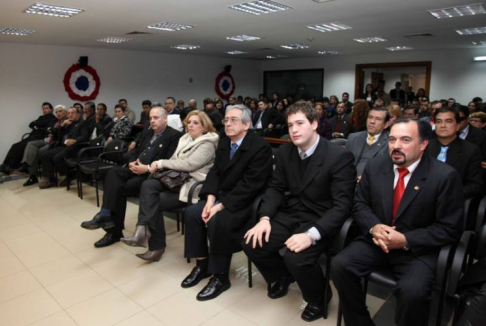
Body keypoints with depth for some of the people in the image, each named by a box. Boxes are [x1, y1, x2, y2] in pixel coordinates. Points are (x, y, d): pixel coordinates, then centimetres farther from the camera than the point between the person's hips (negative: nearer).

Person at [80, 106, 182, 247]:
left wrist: (147, 168, -21)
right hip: (136, 169, 7)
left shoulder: (174, 135, -4)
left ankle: (114, 231, -14)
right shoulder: (147, 132, 21)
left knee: (121, 189, -23)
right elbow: (135, 151, 21)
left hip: (152, 173, -7)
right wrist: (131, 162, -2)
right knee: (113, 172, -22)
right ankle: (107, 215, -25)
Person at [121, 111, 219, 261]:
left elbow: (189, 164, -21)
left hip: (192, 185, -7)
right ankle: (144, 230, -26)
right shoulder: (184, 139, 17)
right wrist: (159, 165, -7)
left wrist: (162, 163, -14)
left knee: (155, 202, -20)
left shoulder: (207, 144, -8)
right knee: (148, 185, -21)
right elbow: (173, 160, 15)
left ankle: (156, 245, -9)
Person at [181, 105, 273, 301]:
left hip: (246, 201, -8)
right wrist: (210, 199, -12)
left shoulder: (260, 147, -18)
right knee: (192, 213, -9)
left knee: (217, 222, -28)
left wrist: (220, 206, -25)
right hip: (222, 196, 8)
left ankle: (220, 277, -7)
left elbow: (249, 185, -24)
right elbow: (215, 172, 6)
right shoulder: (224, 143, 8)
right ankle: (202, 264, 7)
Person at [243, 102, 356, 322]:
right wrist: (265, 218, -11)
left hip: (320, 221, -5)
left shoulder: (339, 156, -17)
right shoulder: (285, 151, 2)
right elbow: (276, 187, 7)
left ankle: (318, 297, 6)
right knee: (251, 243, -11)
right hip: (290, 214, 6)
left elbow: (342, 205, -20)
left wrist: (311, 234, -32)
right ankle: (282, 276, 22)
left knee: (294, 256, -30)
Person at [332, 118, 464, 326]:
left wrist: (405, 240, -20)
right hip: (376, 240, 4)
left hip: (417, 249, -3)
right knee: (340, 265, -18)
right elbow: (360, 204, 6)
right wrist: (373, 227, -16)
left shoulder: (445, 176, -11)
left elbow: (450, 229, -9)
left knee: (413, 291, -31)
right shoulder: (375, 166, 0)